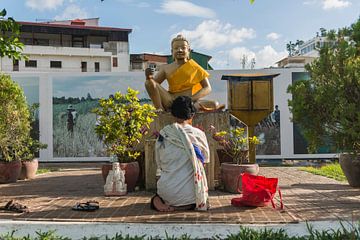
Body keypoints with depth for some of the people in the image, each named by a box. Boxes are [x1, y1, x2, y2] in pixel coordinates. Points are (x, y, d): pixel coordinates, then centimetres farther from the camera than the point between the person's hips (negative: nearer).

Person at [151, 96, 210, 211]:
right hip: (189, 195, -1)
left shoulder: (163, 133, -5)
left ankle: (157, 200, 5)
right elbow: (205, 159, 8)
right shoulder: (198, 134, -9)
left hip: (167, 193, 2)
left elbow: (159, 164, 5)